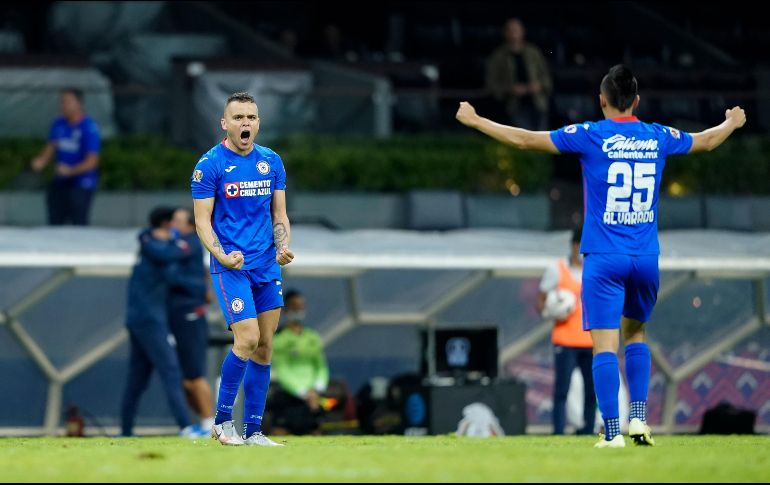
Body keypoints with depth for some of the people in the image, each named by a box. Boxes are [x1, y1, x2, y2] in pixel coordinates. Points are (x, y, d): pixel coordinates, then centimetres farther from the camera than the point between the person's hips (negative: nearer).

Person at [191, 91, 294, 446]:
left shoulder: (271, 161, 9)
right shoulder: (210, 164, -6)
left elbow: (279, 214, 15)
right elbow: (202, 220, -6)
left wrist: (283, 247, -4)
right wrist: (221, 255, -21)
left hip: (267, 267, 6)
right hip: (231, 266, -6)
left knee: (264, 348, 4)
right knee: (247, 339, -17)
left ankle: (253, 431, 11)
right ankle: (221, 420, -2)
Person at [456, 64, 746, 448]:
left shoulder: (590, 136, -5)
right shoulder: (658, 137, 6)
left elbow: (524, 140, -3)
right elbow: (706, 141, 25)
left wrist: (475, 121, 9)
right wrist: (731, 124, 47)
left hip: (604, 258, -4)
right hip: (646, 258, 4)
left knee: (604, 344, -4)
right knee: (635, 333, 22)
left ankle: (613, 432, -10)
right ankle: (639, 417, 10)